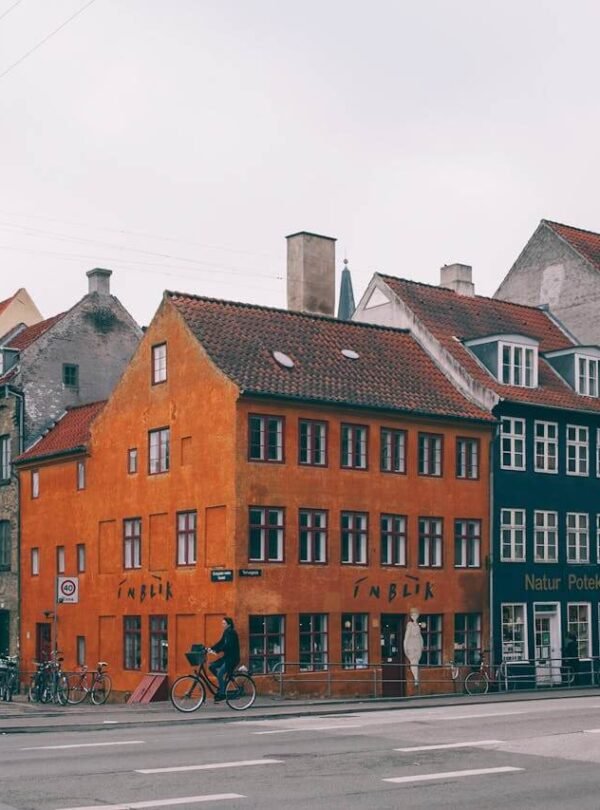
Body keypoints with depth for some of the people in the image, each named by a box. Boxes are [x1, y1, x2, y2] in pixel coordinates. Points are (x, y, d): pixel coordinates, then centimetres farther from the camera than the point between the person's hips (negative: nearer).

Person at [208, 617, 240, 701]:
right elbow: (220, 643, 9)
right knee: (212, 666, 2)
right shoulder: (226, 633, 12)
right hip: (227, 657, 9)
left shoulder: (232, 633, -16)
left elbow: (227, 645, -26)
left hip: (232, 658, -9)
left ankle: (222, 693, -9)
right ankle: (224, 682, 11)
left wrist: (216, 650, -33)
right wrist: (211, 648, -5)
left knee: (220, 673, -17)